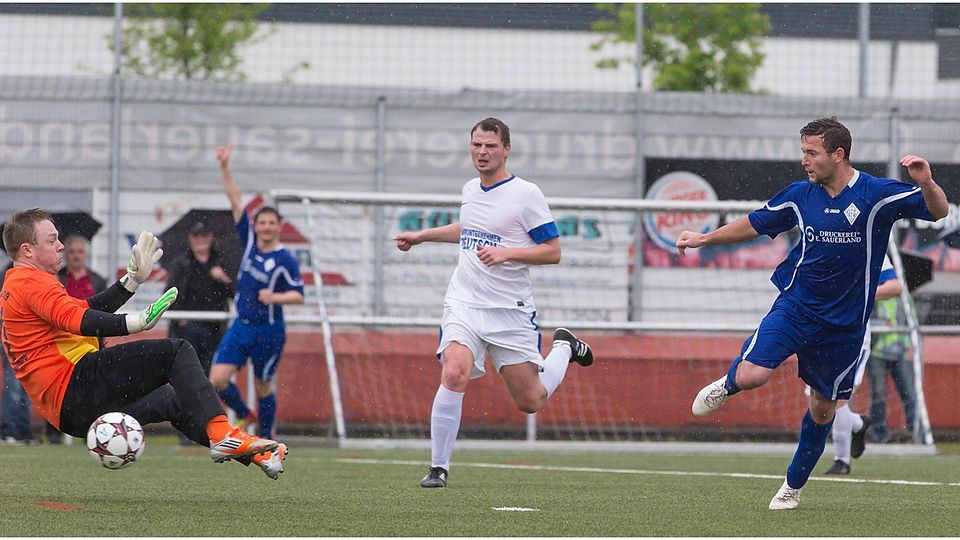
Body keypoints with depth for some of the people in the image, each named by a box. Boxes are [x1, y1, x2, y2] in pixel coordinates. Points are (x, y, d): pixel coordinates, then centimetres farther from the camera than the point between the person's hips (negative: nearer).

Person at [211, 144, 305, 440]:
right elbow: (236, 201, 0)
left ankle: (265, 438, 21)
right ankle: (245, 415, 19)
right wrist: (225, 167, -4)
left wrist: (275, 297, -27)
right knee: (217, 379, -7)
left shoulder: (285, 259, -11)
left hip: (269, 332, -4)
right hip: (242, 326, 4)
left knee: (263, 386, 6)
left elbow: (298, 294, -9)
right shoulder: (249, 241, 1)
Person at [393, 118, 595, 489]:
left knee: (530, 402, 5)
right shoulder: (470, 190, 9)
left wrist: (507, 253, -22)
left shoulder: (526, 194, -9)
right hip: (464, 302, 3)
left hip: (511, 311, -3)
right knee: (454, 375, -23)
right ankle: (438, 468, -16)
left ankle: (563, 347, 36)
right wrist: (423, 236, 29)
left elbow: (553, 251, -9)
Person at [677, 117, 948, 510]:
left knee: (823, 407, 9)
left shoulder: (877, 194, -12)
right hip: (795, 305, 1)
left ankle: (794, 485, 30)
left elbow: (939, 212, -14)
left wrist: (926, 184, -35)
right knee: (751, 376, -21)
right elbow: (755, 224, 16)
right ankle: (727, 385, 16)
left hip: (844, 323, -1)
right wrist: (706, 239, 13)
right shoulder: (800, 195, -1)